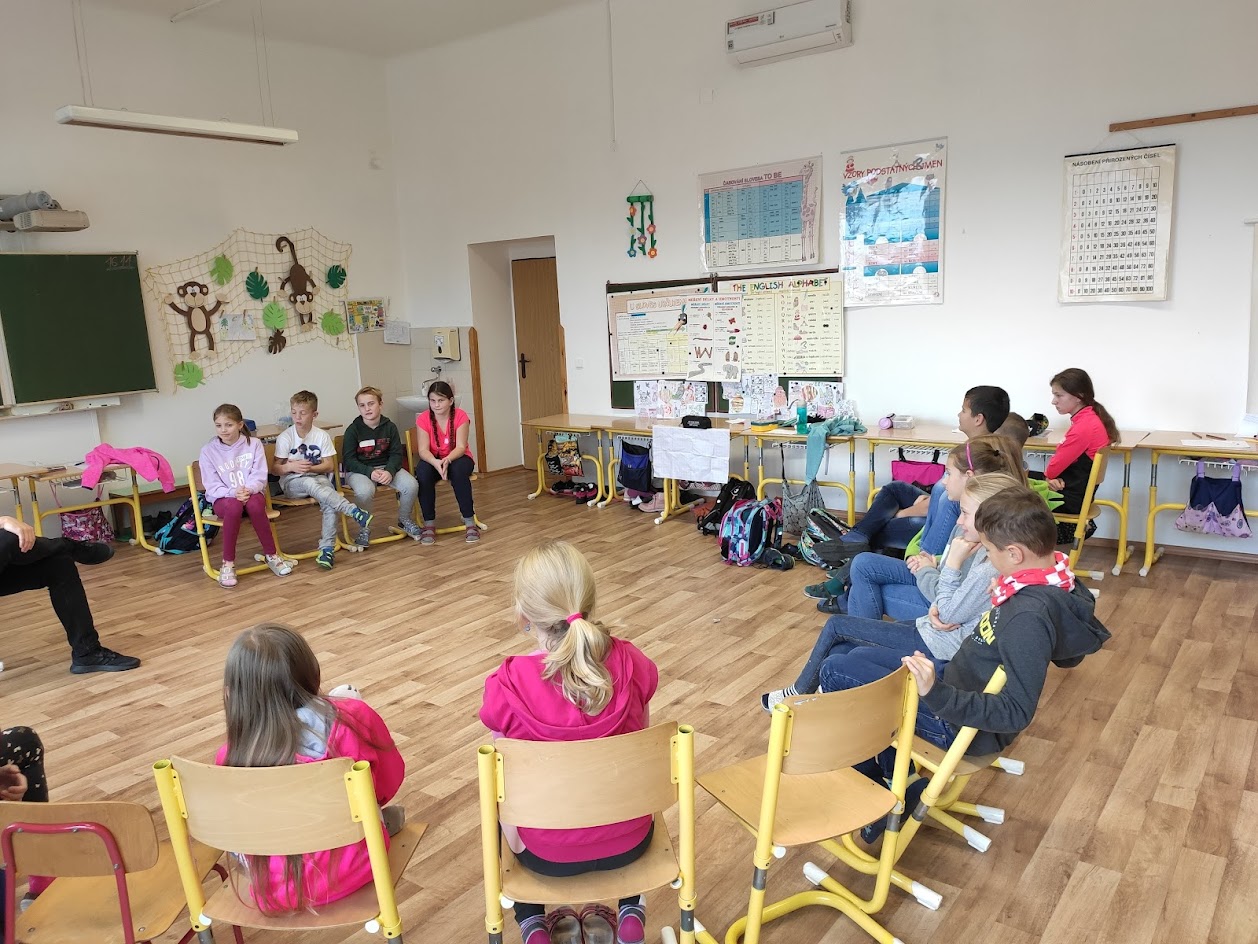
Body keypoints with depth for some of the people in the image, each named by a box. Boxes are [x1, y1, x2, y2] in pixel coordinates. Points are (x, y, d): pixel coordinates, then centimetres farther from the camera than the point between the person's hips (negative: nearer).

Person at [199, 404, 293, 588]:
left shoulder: (253, 444, 1)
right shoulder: (208, 451, -1)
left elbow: (260, 476, -4)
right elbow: (212, 486, -5)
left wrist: (248, 490, -25)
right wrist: (232, 492, -24)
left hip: (251, 493, 1)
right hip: (223, 498, 0)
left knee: (254, 504, -36)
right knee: (233, 506, -37)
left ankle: (271, 556, -19)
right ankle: (228, 563, -25)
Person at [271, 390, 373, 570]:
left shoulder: (322, 436, 3)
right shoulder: (285, 438, 0)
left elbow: (330, 466, 2)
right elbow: (275, 468, 0)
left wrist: (311, 468, -15)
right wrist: (291, 466, -19)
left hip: (318, 477, 2)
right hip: (292, 483, -1)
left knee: (329, 501, -31)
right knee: (311, 484, -37)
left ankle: (327, 548, -27)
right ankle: (354, 511, -45)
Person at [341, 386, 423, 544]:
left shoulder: (389, 427, 1)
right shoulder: (353, 429, -6)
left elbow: (396, 454, 3)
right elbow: (349, 460, -8)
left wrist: (389, 471, -18)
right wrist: (370, 472, -22)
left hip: (387, 467, 3)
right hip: (359, 470, -3)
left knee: (411, 485, -23)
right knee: (365, 491, -37)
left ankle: (404, 520, 7)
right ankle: (364, 528, -10)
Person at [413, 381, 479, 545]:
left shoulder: (460, 416, -15)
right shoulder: (423, 419, -12)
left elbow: (461, 447, -20)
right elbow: (423, 450, -18)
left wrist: (447, 460, -42)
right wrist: (435, 462, -41)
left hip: (457, 459, -1)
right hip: (433, 461, 1)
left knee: (459, 470, -36)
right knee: (423, 471, -32)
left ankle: (470, 522, -25)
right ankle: (429, 524, -20)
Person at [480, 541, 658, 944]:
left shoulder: (507, 686, -25)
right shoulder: (631, 663, -18)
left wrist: (514, 842, 7)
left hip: (547, 854, -1)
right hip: (630, 840, 2)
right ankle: (631, 911, 32)